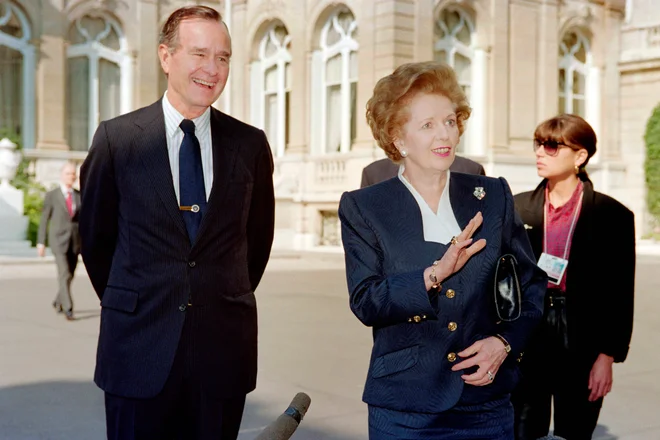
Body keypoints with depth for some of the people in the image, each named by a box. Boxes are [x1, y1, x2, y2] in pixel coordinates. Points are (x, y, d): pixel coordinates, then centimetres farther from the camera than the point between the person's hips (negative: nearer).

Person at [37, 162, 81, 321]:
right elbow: (44, 220, 2)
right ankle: (68, 309, -14)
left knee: (69, 276, 13)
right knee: (64, 275, -15)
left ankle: (58, 302, 35)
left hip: (75, 242, 4)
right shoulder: (51, 196, -1)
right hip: (58, 241, -4)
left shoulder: (80, 196, 7)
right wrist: (41, 242, -1)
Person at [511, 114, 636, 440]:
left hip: (581, 344, -2)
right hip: (526, 340, 2)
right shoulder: (517, 208, 4)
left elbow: (620, 294, -2)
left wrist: (608, 356, -5)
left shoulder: (613, 216, -3)